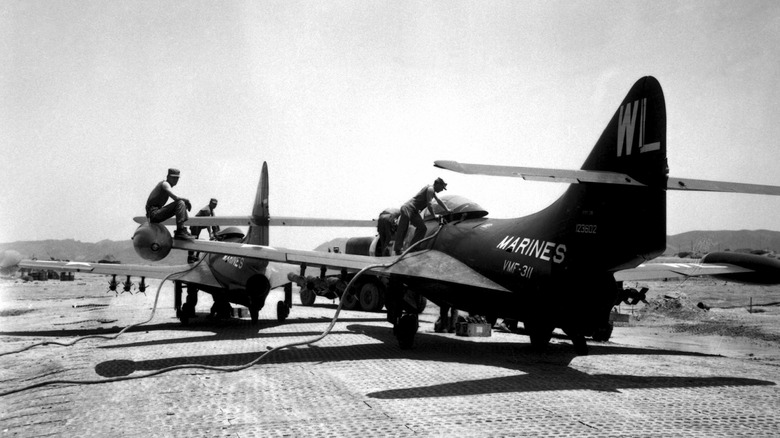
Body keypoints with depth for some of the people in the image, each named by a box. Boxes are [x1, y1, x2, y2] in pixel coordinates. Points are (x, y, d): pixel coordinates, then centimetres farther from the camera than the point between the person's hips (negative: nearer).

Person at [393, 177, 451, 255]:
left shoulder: (432, 190, 22)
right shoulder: (430, 189, -9)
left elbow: (438, 201, 39)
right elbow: (429, 205, -15)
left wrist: (447, 210, 43)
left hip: (414, 211, 10)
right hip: (408, 208, -10)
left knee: (422, 228, 7)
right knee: (403, 229, -14)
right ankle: (397, 249, -19)